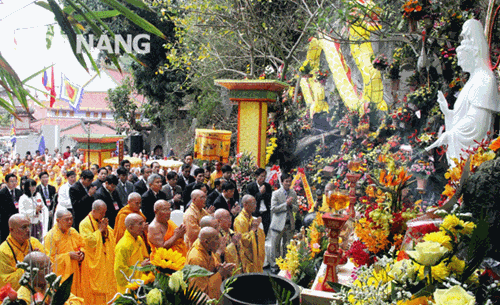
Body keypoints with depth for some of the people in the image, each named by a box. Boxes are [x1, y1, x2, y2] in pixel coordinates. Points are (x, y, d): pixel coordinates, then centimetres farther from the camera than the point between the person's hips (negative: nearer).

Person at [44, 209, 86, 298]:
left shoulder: (73, 232, 4)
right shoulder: (51, 236, -14)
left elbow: (83, 245, 18)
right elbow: (49, 258, -16)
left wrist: (81, 252, -5)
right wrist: (68, 256, -20)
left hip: (74, 273, 6)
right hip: (60, 276, -6)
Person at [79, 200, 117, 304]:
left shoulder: (103, 221, 9)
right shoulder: (85, 224, -10)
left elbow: (112, 236, 8)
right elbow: (89, 241, -19)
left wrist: (106, 229, -10)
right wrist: (100, 230, -16)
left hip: (106, 261, 6)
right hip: (94, 263, -6)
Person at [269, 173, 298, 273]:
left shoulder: (293, 193, 6)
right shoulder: (276, 194, -7)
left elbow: (297, 208, 9)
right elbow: (273, 209, -13)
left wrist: (291, 205, -13)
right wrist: (286, 204, -19)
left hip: (289, 224, 4)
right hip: (278, 224, -4)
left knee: (287, 246, 12)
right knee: (275, 246, 3)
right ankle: (274, 265, 16)